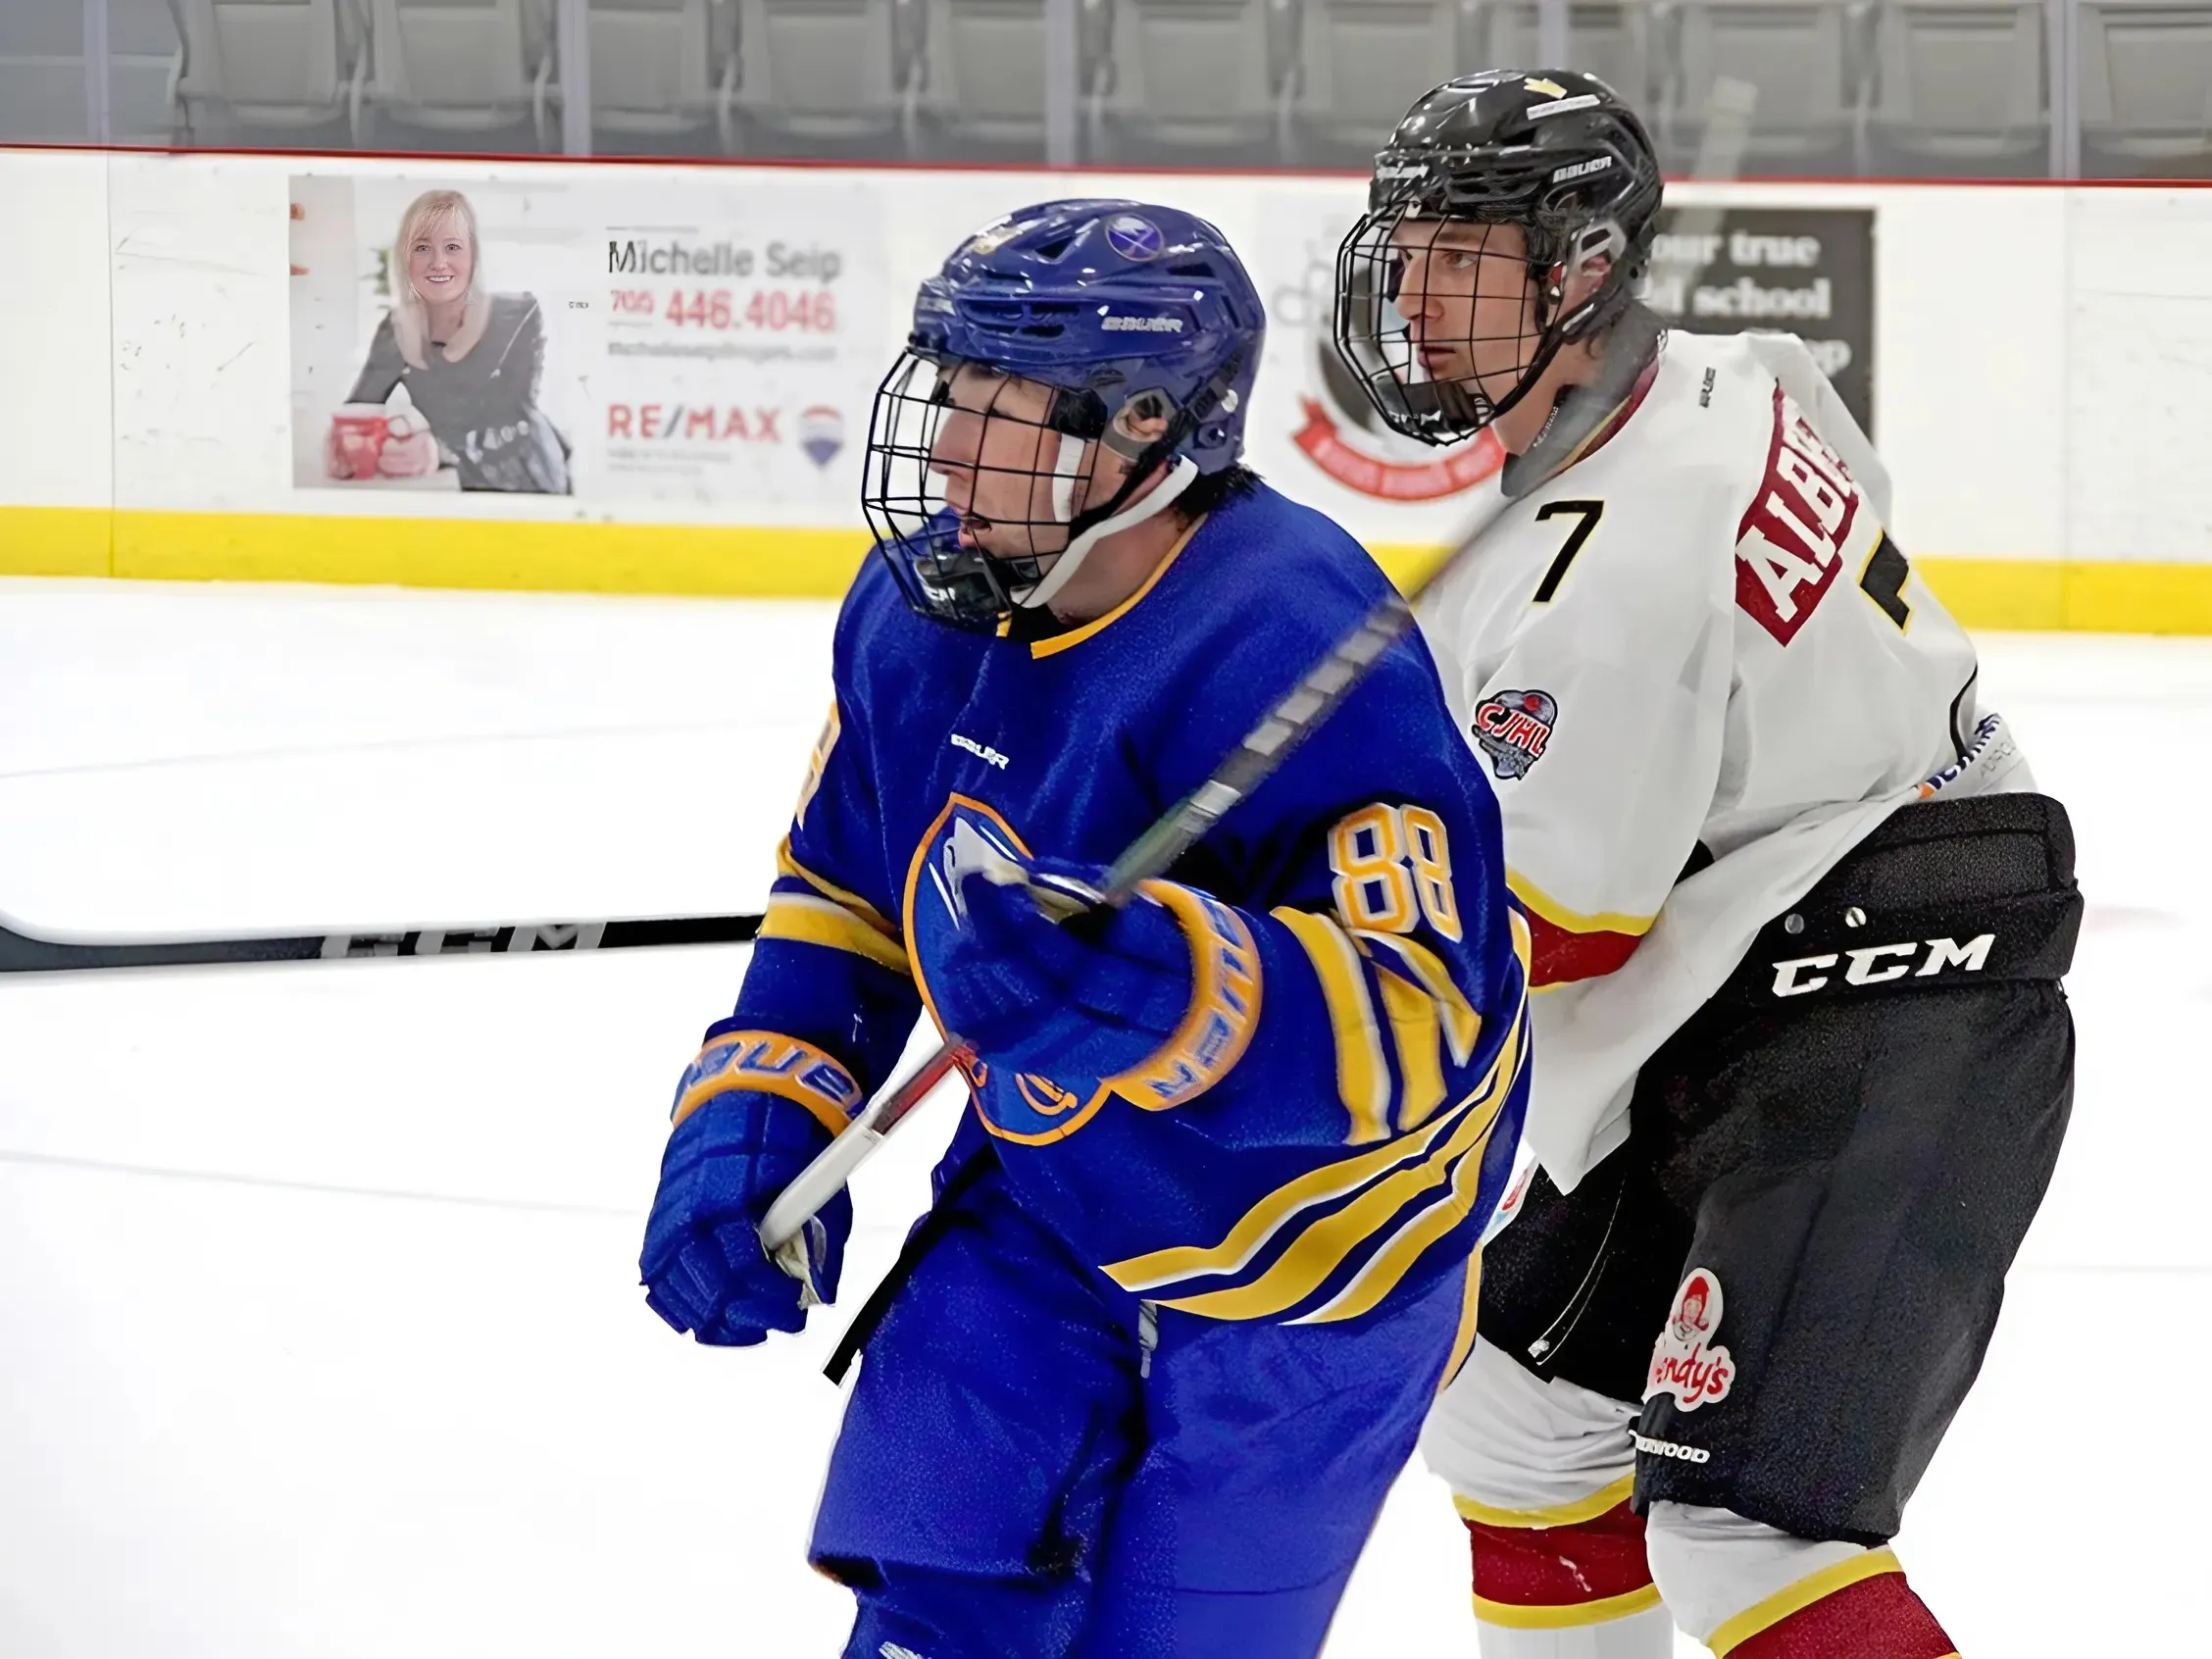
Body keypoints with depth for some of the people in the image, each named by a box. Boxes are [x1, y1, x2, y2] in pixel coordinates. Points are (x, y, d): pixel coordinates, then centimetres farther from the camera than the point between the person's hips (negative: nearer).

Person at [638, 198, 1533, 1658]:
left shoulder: (1296, 653, -32)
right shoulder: (920, 610, -7)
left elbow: (1432, 1027, -39)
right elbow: (843, 900, 10)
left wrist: (1149, 982, -54)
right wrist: (753, 1133, -3)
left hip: (1302, 1252, -6)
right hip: (1048, 1202, 6)